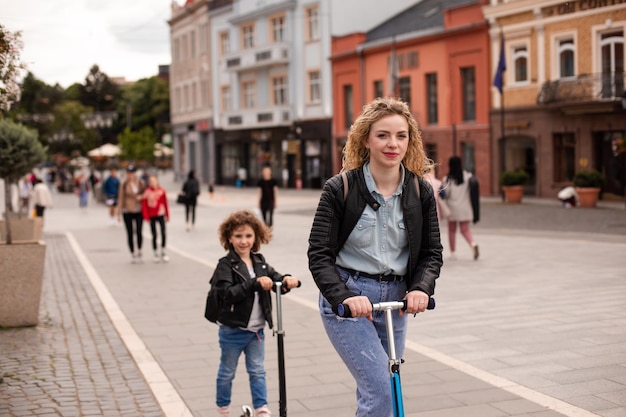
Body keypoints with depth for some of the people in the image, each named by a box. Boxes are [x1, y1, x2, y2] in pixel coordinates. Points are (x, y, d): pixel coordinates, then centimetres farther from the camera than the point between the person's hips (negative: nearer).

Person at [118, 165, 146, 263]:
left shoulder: (141, 183, 2)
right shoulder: (124, 184, -2)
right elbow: (120, 198, 1)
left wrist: (141, 196, -10)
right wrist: (119, 212, 0)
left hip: (138, 211, 0)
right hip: (127, 211, 0)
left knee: (139, 232, -10)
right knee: (130, 234, 4)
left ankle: (139, 251, 12)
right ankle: (132, 254, 16)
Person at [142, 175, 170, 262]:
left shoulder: (161, 191, -2)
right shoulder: (147, 192, -7)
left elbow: (165, 203, 4)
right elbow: (144, 205, -5)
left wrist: (167, 215, 5)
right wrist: (146, 217, -10)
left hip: (161, 215, 1)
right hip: (152, 216, -1)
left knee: (163, 234, -4)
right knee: (154, 235, 6)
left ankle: (163, 252, 12)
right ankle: (156, 254, 18)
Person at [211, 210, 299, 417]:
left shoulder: (260, 262, 5)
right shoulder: (226, 265, -14)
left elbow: (276, 278, 1)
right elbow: (228, 293, -26)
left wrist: (287, 280, -23)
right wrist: (255, 283, -36)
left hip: (256, 330, 5)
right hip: (232, 330, -4)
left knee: (257, 371, 12)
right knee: (227, 373, 12)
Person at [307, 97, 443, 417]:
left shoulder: (421, 192, 1)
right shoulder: (340, 188, -10)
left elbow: (431, 252, 3)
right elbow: (319, 255, -12)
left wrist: (421, 288, -17)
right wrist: (343, 297, -28)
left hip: (394, 301, 4)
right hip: (346, 300, -4)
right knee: (380, 390, -16)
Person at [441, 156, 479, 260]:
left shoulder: (447, 179, -9)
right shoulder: (467, 176, -1)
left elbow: (446, 194, -9)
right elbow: (471, 191, 1)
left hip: (452, 208, -2)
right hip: (465, 207, 2)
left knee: (452, 230, 13)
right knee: (465, 229, 7)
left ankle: (452, 252, 15)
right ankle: (473, 244, -20)